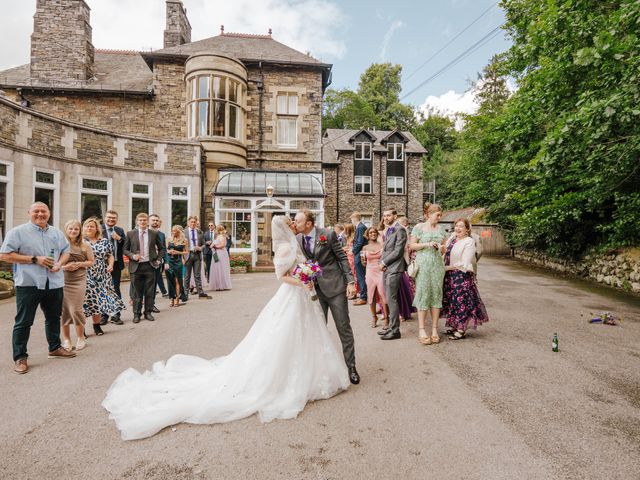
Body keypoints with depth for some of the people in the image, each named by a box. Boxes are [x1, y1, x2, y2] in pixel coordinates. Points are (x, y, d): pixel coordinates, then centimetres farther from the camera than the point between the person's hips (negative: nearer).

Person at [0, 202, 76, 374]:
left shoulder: (57, 233, 11)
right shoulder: (18, 232, -4)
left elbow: (66, 251, 17)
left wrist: (59, 264, -4)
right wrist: (34, 259, -16)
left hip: (54, 283, 5)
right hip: (28, 283, -5)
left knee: (54, 317, 16)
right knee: (23, 322, 3)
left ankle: (55, 348, 31)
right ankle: (20, 358, 13)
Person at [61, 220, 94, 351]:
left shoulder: (84, 245, 3)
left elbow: (91, 261, 10)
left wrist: (79, 264, -8)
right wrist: (63, 266, -12)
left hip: (78, 281, 0)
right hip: (62, 280, 0)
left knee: (76, 310, 1)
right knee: (64, 310, 5)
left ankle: (80, 337, 18)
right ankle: (66, 339, 20)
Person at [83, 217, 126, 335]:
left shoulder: (104, 241, 9)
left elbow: (110, 256, 13)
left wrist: (110, 265, -4)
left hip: (101, 276, 2)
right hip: (85, 276, -2)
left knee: (98, 299, 5)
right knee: (86, 299, -5)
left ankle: (97, 325, 17)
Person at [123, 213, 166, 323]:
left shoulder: (154, 234, 4)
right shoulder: (130, 234, 4)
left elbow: (161, 248, 14)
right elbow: (125, 249, 8)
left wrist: (158, 259, 3)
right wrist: (132, 256, -10)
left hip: (150, 265, 0)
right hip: (136, 265, 0)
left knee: (150, 291, 6)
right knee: (137, 292, 6)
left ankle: (148, 312, 18)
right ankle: (136, 314, 17)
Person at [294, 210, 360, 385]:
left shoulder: (328, 234, -10)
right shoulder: (297, 240, 2)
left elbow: (342, 258, -6)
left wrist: (350, 281, -11)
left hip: (334, 286, -4)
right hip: (314, 290, 4)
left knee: (344, 327, 3)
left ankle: (351, 366, 17)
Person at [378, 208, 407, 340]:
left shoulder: (400, 230, -10)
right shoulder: (388, 230, 18)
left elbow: (397, 251, -16)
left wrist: (384, 262, -10)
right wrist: (382, 263, 4)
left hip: (394, 268, -8)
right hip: (386, 269, 9)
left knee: (391, 299, -6)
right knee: (389, 299, 12)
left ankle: (395, 330, 3)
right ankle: (391, 326, 21)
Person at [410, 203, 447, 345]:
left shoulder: (441, 228, 14)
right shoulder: (419, 227, 1)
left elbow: (444, 248, 18)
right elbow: (412, 245, -3)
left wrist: (442, 248, -4)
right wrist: (427, 244, -14)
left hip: (438, 264, 5)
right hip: (423, 265, -4)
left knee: (436, 294, 4)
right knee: (423, 294, -5)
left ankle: (434, 329, 11)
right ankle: (421, 330, 1)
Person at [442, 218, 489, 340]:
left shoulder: (469, 242, -10)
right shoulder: (451, 239, 10)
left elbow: (464, 263, -15)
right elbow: (445, 255, 15)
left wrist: (447, 268, -13)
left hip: (462, 276, -7)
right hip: (449, 275, 7)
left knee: (461, 302, 0)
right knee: (450, 301, 13)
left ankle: (461, 330, 11)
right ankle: (452, 325, 27)